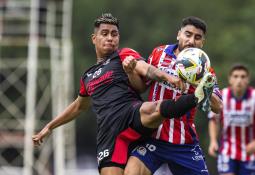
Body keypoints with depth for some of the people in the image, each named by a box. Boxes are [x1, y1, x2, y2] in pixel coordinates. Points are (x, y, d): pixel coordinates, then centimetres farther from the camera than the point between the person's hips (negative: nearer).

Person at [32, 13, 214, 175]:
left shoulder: (125, 55, 11)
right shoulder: (88, 76, 28)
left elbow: (147, 69, -10)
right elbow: (78, 106, 44)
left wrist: (167, 76, -32)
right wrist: (50, 126, 45)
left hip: (132, 113, -5)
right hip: (108, 132, 5)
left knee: (150, 110, -39)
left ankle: (196, 97, -60)